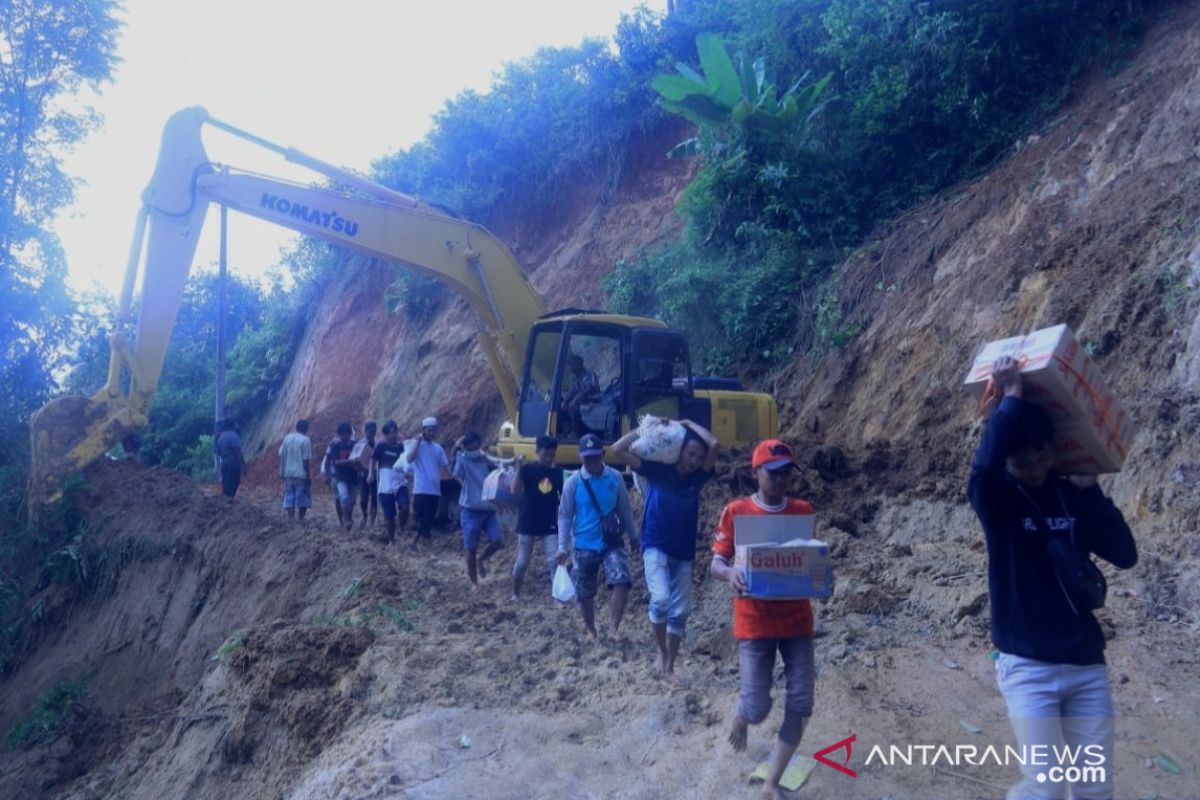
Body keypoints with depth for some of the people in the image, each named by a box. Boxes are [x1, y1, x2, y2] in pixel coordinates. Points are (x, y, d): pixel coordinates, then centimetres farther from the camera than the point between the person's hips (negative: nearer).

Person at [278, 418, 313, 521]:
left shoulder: (287, 438, 6)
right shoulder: (306, 440, -9)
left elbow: (281, 456, 7)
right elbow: (306, 460, -13)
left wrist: (281, 472, 14)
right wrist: (309, 476, -8)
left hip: (288, 473, 5)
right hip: (301, 474, -5)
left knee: (289, 498, 7)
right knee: (303, 499, 6)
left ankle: (290, 520, 2)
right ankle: (301, 520, 8)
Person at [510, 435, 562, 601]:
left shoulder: (559, 472, 1)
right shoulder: (528, 469, -7)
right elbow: (515, 491, -18)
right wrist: (518, 469, -27)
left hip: (550, 526, 2)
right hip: (527, 524, -2)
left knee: (554, 561, -2)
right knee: (522, 562, 9)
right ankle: (515, 593, 27)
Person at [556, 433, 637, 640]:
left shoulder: (615, 478, -4)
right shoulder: (573, 482, -7)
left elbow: (625, 509, 7)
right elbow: (565, 516, -1)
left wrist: (633, 535, 13)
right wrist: (562, 547, -2)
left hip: (612, 542, 0)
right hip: (584, 547, 0)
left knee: (622, 581, -21)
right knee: (585, 593, 10)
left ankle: (613, 626, -9)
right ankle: (591, 632, 30)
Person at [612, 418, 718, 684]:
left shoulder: (698, 476, 0)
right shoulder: (657, 469, -6)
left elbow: (715, 446, -14)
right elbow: (618, 450, -14)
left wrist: (689, 424, -2)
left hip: (684, 553, 4)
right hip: (656, 547, -4)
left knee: (679, 612, 6)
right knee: (660, 599, -23)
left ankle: (669, 667, 18)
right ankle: (661, 652, 0)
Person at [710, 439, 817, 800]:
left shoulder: (803, 511, 2)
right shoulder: (736, 511, -6)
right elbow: (716, 564, -4)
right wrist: (730, 573, -28)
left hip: (796, 618, 3)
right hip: (754, 621, -3)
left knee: (800, 704, 0)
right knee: (758, 706, -6)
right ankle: (742, 718, 34)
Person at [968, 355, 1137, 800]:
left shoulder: (1072, 495, 5)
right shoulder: (997, 500, -8)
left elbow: (1125, 555, -2)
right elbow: (984, 464, -31)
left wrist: (1090, 490, -9)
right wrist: (1012, 397, -22)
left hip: (1086, 664, 4)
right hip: (1027, 667, -4)